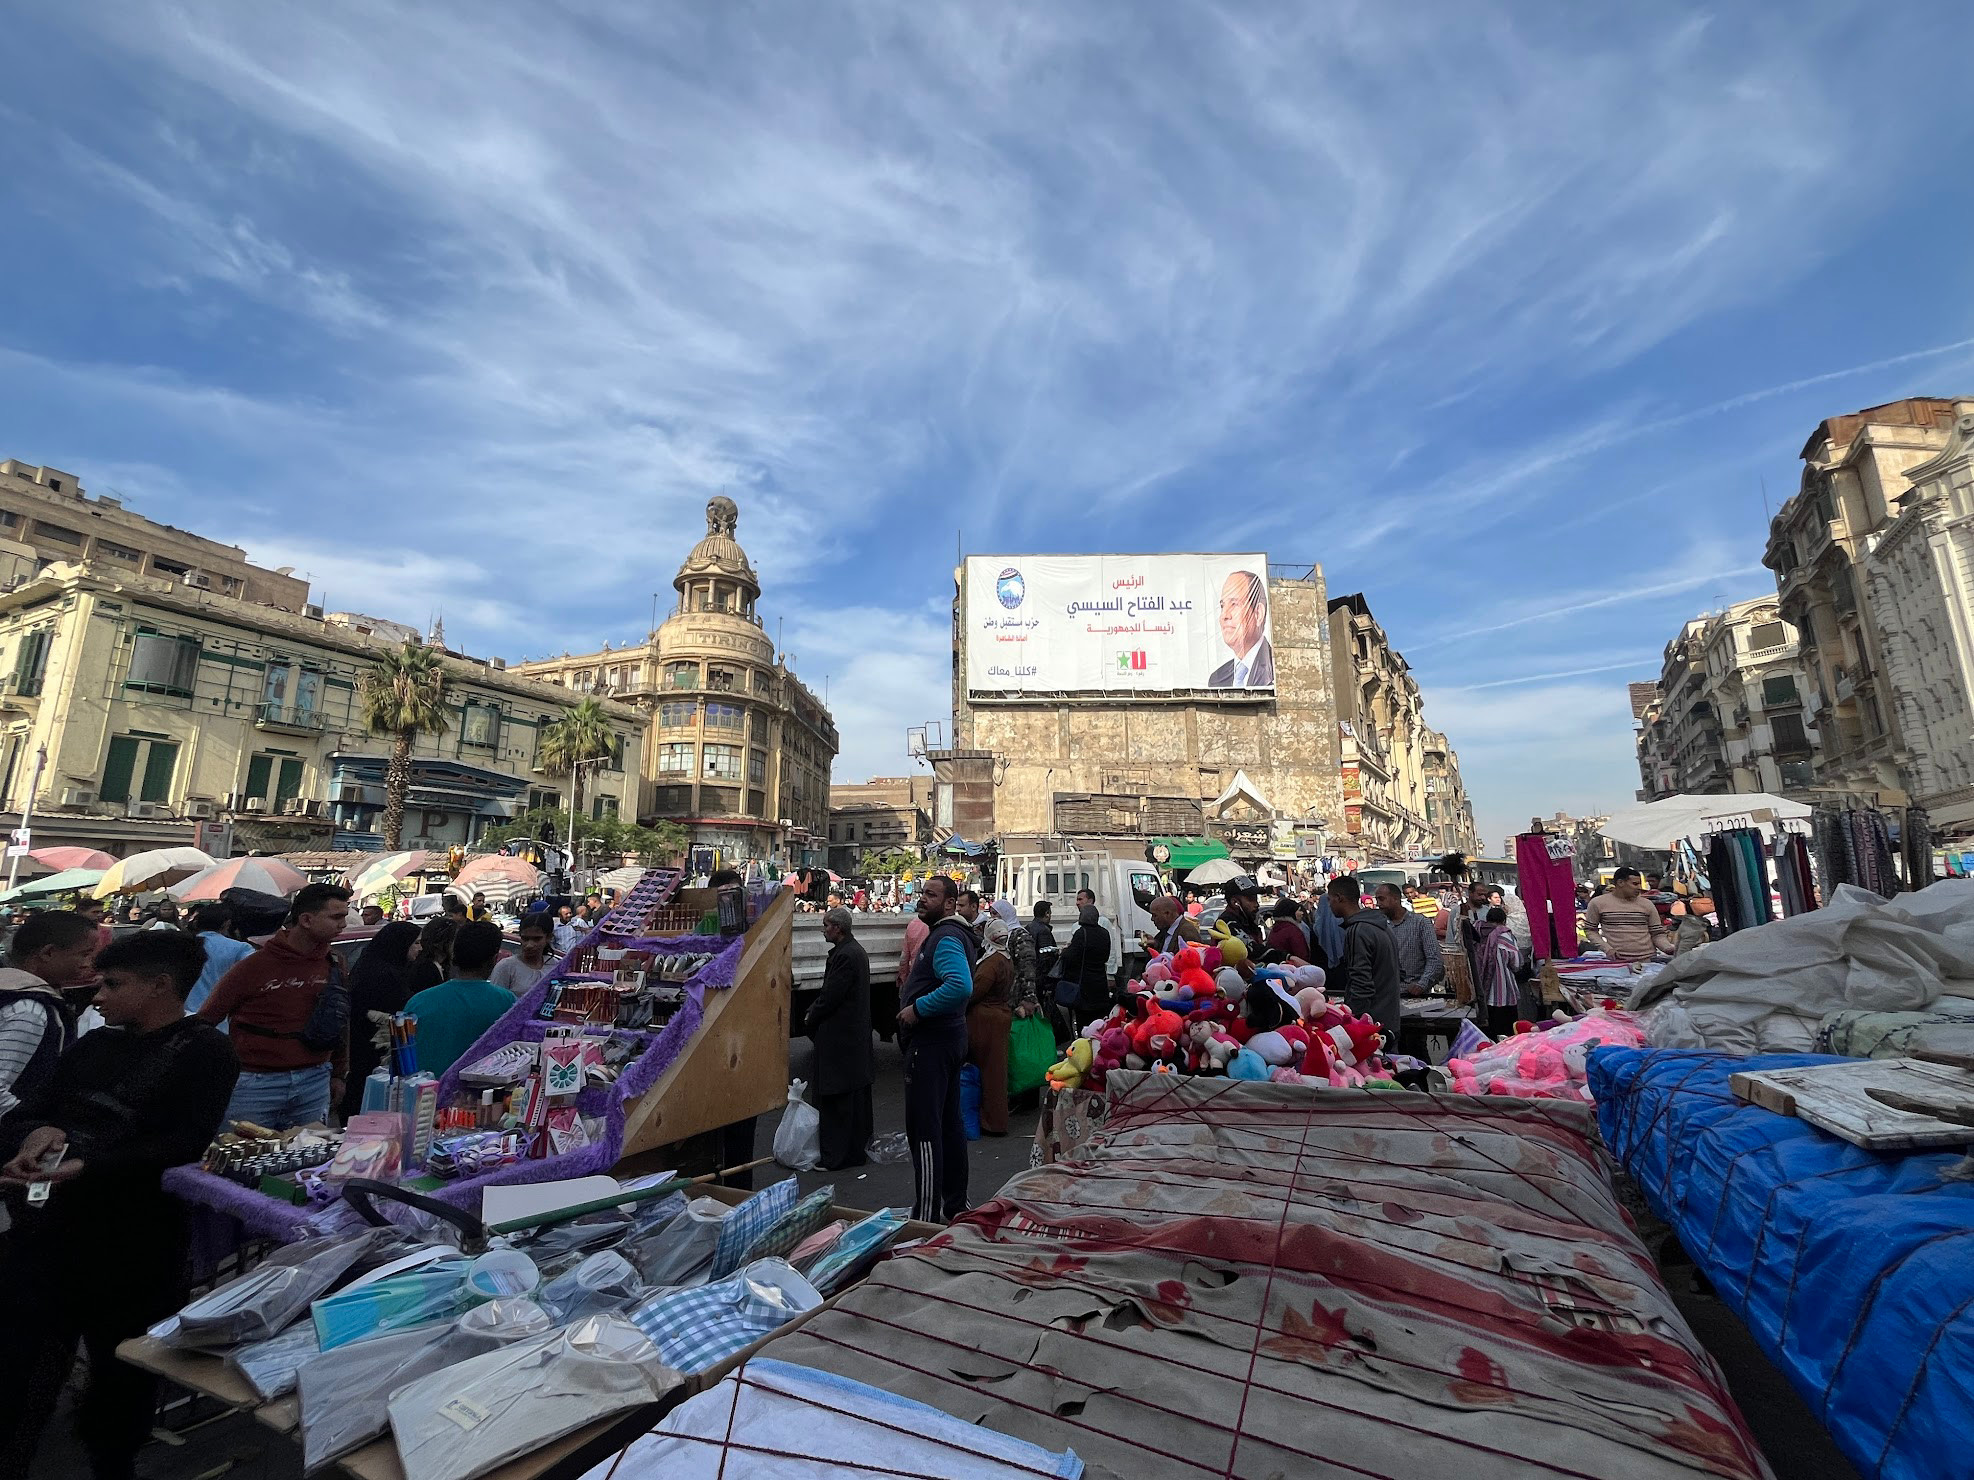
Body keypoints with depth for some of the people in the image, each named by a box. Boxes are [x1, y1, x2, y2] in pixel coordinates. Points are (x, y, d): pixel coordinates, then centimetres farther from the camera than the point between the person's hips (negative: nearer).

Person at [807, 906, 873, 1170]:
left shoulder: (844, 955, -21)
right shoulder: (857, 950, 11)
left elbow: (830, 996, -21)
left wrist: (810, 1019, -5)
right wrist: (813, 1013, 8)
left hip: (839, 1037, -10)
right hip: (857, 1034, 10)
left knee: (836, 1099, -1)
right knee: (857, 1096, 17)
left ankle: (836, 1156, 8)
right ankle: (858, 1149, 28)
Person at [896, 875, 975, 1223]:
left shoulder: (945, 938, -18)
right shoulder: (948, 934, 14)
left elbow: (961, 986, -34)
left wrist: (917, 1009, -24)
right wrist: (917, 1004, 15)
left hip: (931, 1041, -11)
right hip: (949, 1037, 11)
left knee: (924, 1129, -4)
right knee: (949, 1123, 17)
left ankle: (927, 1215, 3)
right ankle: (955, 1205, 29)